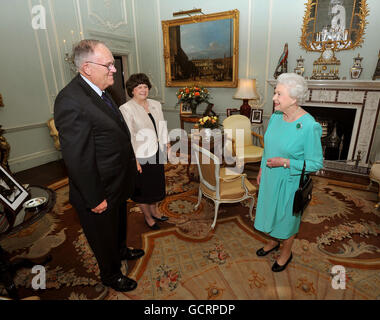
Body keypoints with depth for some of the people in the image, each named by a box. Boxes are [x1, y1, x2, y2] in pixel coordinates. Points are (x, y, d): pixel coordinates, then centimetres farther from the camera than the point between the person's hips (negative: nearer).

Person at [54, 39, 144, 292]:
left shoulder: (99, 91, 3)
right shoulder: (71, 101, -27)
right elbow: (77, 159, -27)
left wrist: (131, 160, 14)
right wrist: (95, 199, -21)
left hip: (118, 185, 9)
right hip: (101, 193, -9)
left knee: (120, 223, 32)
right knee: (104, 237, 18)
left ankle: (121, 250, 60)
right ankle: (111, 275, 45)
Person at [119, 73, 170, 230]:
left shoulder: (156, 104, 6)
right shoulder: (126, 109, -15)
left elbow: (162, 126, 14)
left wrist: (167, 144, 13)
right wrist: (134, 160, -22)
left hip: (157, 153, 7)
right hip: (141, 156, -6)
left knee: (156, 184, 20)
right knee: (143, 188, 11)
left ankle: (154, 211, 42)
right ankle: (148, 217, 32)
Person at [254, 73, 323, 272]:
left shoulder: (309, 126, -25)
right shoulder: (276, 117, -5)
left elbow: (316, 164, -19)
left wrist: (284, 162, -25)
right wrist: (261, 170, 14)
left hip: (290, 181, -6)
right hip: (270, 177, 6)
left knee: (287, 216, 15)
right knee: (270, 211, 23)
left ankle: (286, 252, 43)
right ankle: (273, 242, 51)